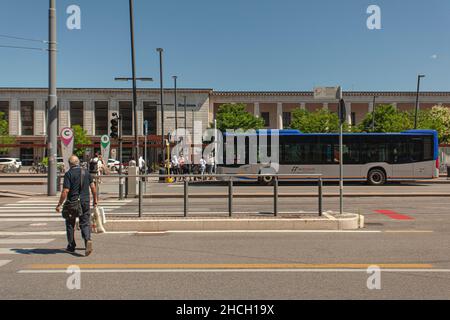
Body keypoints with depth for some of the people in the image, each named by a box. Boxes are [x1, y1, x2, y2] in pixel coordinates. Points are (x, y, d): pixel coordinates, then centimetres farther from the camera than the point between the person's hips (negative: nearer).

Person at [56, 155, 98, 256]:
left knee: (70, 225, 13)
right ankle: (88, 240, -19)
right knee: (85, 223, 6)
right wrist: (95, 199, 17)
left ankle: (71, 246, 22)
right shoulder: (86, 172, 5)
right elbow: (93, 187, 7)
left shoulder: (69, 174, -9)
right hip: (85, 202, 3)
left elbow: (65, 191, -14)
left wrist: (59, 204, -9)